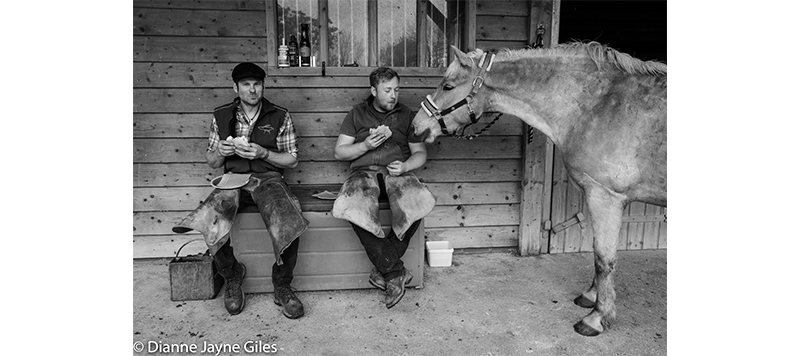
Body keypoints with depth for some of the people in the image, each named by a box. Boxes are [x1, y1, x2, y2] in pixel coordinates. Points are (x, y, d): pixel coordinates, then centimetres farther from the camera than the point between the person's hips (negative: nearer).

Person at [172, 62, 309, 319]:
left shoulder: (280, 117, 6)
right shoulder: (221, 116, 12)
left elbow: (292, 160, 7)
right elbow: (211, 162, 17)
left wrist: (263, 154, -10)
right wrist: (221, 152, -7)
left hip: (268, 178, -1)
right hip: (233, 179, 2)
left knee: (290, 224, -32)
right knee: (210, 223, -30)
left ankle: (282, 286, -7)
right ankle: (232, 276, -1)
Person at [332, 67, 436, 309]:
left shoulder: (407, 115, 18)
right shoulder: (357, 114, 16)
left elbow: (420, 153, 15)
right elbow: (339, 152, 11)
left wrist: (405, 166, -6)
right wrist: (365, 146, -6)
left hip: (397, 172, 1)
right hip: (364, 172, 0)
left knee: (417, 203, -35)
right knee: (354, 207, -36)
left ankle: (385, 267, -22)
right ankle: (395, 271, -30)